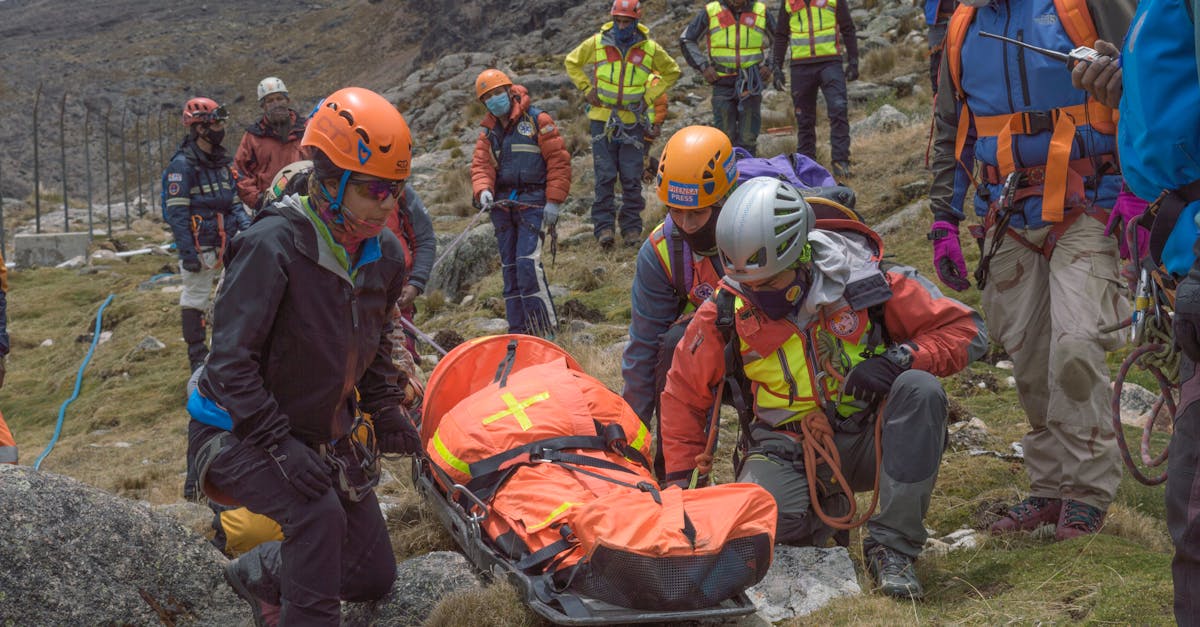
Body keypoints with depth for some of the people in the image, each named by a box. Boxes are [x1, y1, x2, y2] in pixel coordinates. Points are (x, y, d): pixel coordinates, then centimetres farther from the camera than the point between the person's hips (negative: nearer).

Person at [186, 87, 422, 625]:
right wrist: (280, 446, -32)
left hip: (324, 434, 7)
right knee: (319, 512, -35)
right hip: (239, 432, -7)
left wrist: (386, 411, 2)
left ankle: (258, 575, 32)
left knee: (374, 576, 9)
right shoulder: (273, 246, -26)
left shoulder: (384, 254, -2)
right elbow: (231, 362, -27)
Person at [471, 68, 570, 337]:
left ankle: (545, 329, -13)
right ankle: (518, 331, 13)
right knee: (509, 267, 7)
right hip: (502, 203, 6)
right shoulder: (489, 130, 16)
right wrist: (483, 190, -14)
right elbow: (480, 164, 8)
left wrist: (554, 202, -10)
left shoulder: (537, 120, -2)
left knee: (527, 263, -19)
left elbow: (558, 161, -5)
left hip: (531, 201, -6)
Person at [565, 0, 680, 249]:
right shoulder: (596, 43, -2)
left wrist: (650, 96, 5)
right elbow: (572, 62, 14)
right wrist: (587, 89, 3)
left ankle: (632, 228, 10)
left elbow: (672, 72, 15)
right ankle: (604, 227, 1)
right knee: (605, 177, -3)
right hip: (602, 119, 0)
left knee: (632, 178, 2)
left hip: (633, 122, 1)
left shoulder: (650, 48, 0)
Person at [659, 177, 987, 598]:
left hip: (865, 443, 0)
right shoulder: (726, 313, -8)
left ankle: (892, 545, -23)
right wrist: (682, 480, 5)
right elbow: (683, 394, 8)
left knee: (920, 390, -30)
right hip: (785, 449, 0)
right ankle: (824, 507, 6)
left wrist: (899, 358, -24)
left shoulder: (861, 280, -13)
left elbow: (966, 330, -7)